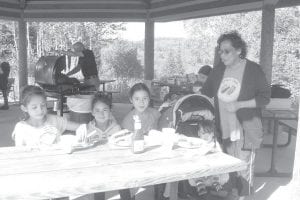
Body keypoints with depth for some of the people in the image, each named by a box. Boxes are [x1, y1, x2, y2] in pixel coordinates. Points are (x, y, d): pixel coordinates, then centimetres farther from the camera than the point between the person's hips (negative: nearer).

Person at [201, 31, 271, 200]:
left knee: (243, 167, 1)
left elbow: (265, 97, -7)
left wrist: (239, 104, -19)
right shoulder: (219, 70, 6)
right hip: (224, 129, 5)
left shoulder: (253, 70, -8)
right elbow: (205, 94, 15)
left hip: (246, 130, -4)